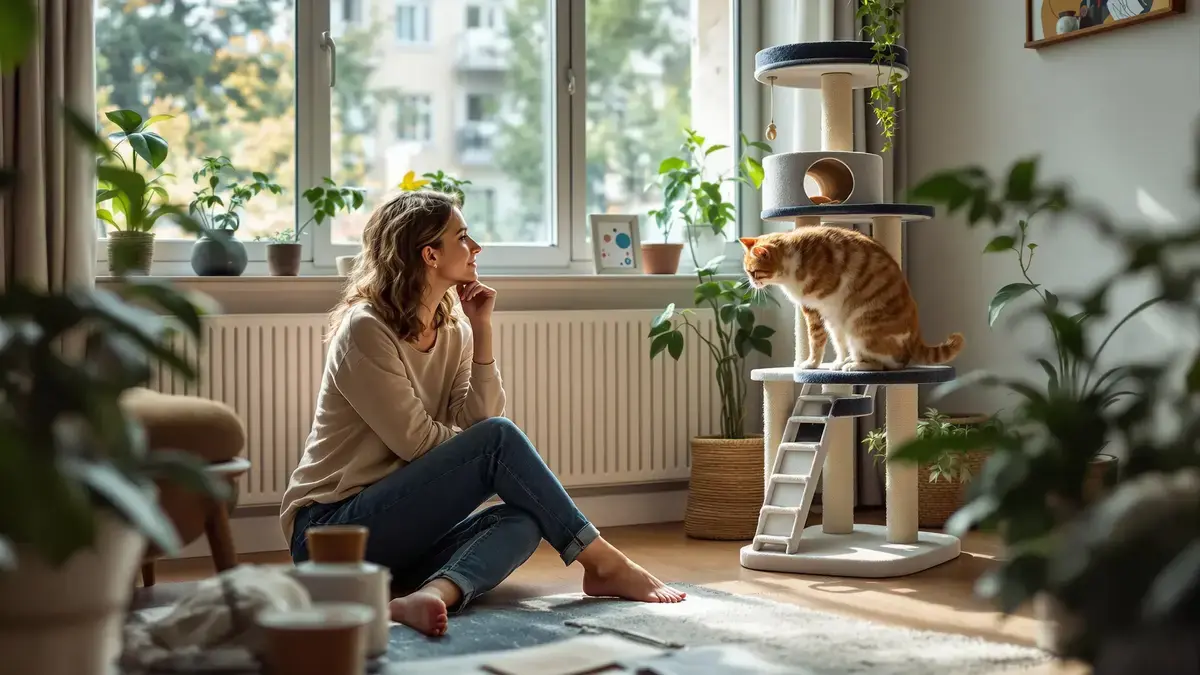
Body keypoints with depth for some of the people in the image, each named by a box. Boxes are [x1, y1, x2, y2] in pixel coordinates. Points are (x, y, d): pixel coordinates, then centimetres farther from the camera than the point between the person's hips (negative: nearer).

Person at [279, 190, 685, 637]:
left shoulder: (452, 331, 8)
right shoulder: (364, 330, -14)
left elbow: (477, 421, -4)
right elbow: (416, 442, -17)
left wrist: (482, 331, -8)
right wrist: (500, 460, -4)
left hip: (400, 538, 7)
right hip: (333, 529, -7)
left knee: (523, 520, -19)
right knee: (499, 439, -21)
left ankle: (432, 595, -44)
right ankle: (605, 566, -15)